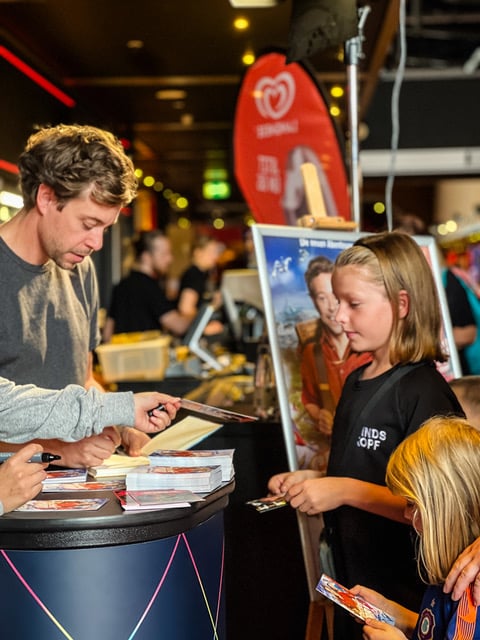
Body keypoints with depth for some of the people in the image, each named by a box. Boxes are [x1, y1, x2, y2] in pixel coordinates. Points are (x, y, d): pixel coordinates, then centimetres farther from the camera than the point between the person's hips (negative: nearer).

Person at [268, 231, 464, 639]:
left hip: (402, 591, -8)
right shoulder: (356, 382, 8)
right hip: (350, 581, 8)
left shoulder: (425, 391, -18)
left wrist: (346, 492, -25)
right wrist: (314, 480, 3)